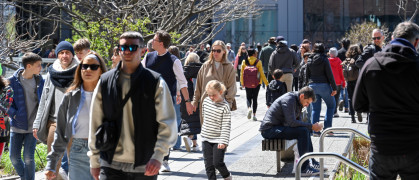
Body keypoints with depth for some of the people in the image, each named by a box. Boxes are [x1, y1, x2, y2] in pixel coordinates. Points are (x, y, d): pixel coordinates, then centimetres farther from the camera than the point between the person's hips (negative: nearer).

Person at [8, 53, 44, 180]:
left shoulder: (40, 81, 1)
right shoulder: (13, 81, -6)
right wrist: (14, 115, -15)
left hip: (33, 126, 0)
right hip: (17, 126, 0)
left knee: (28, 157, -7)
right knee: (14, 157, 5)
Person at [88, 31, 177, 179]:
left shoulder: (156, 82, -1)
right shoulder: (105, 81, 5)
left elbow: (168, 123, -4)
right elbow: (95, 124, 9)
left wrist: (158, 156, -16)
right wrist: (94, 161, 9)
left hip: (145, 167, -1)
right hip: (111, 165, 1)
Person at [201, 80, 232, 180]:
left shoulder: (224, 106, -14)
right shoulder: (206, 101, 2)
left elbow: (226, 126, -16)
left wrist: (223, 141, -21)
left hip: (218, 140, -5)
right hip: (206, 138, 5)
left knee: (217, 162, -7)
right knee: (208, 164, 5)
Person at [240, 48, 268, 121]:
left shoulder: (244, 62, -3)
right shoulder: (258, 62, -8)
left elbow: (242, 73, 1)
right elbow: (262, 74, -7)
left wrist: (242, 83, 13)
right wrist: (266, 83, 2)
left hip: (247, 84, 1)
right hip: (257, 83, -1)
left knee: (248, 97, 15)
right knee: (255, 98, 8)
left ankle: (249, 108, -14)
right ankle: (254, 114, 6)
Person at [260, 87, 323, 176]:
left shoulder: (297, 102, 13)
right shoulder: (289, 99, -18)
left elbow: (298, 121, 17)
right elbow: (292, 122, -25)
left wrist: (312, 126, -1)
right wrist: (311, 126, -20)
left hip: (278, 127, 11)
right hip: (269, 129, -11)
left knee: (305, 130, 20)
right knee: (303, 131, -23)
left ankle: (312, 162, 24)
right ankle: (303, 168, -20)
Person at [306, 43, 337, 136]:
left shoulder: (309, 60, 7)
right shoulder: (324, 59, -6)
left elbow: (307, 75, 11)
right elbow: (329, 75, -8)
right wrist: (334, 88, -6)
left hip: (312, 85, 4)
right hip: (324, 85, -4)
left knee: (315, 108, 8)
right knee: (331, 105, 12)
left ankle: (315, 130, 3)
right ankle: (327, 127, 2)